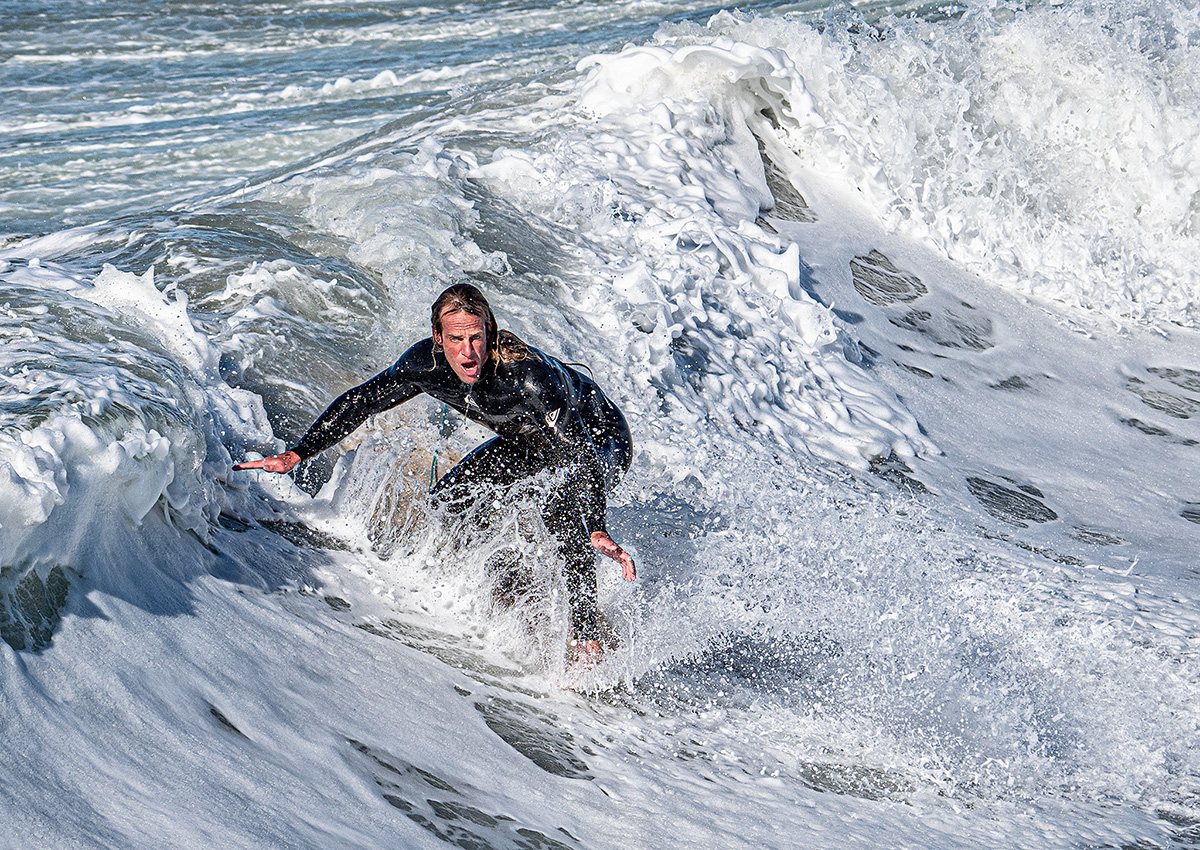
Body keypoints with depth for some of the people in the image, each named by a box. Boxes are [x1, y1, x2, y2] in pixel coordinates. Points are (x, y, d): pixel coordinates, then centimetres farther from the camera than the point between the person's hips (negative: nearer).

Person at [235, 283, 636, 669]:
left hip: (600, 439, -7)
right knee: (446, 499, -3)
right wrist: (295, 454, -16)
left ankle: (588, 635, -20)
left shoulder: (529, 373, -40)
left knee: (560, 511, -33)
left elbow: (580, 454, -44)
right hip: (527, 439, 7)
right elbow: (359, 402, -9)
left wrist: (596, 531, -58)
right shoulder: (427, 362, -22)